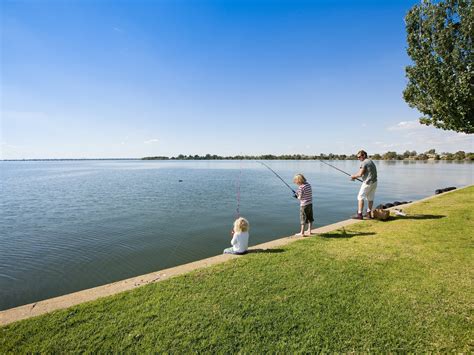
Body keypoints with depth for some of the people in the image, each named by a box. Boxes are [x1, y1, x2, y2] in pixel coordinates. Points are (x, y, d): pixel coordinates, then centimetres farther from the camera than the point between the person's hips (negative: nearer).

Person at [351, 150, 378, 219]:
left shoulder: (364, 162, -11)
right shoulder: (371, 162, 19)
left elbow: (360, 174, -16)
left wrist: (353, 176, 3)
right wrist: (355, 177, 17)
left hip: (367, 183, -9)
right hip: (374, 182, 9)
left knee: (360, 197, -4)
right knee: (370, 198, 13)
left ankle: (359, 214, -7)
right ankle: (369, 214, 19)